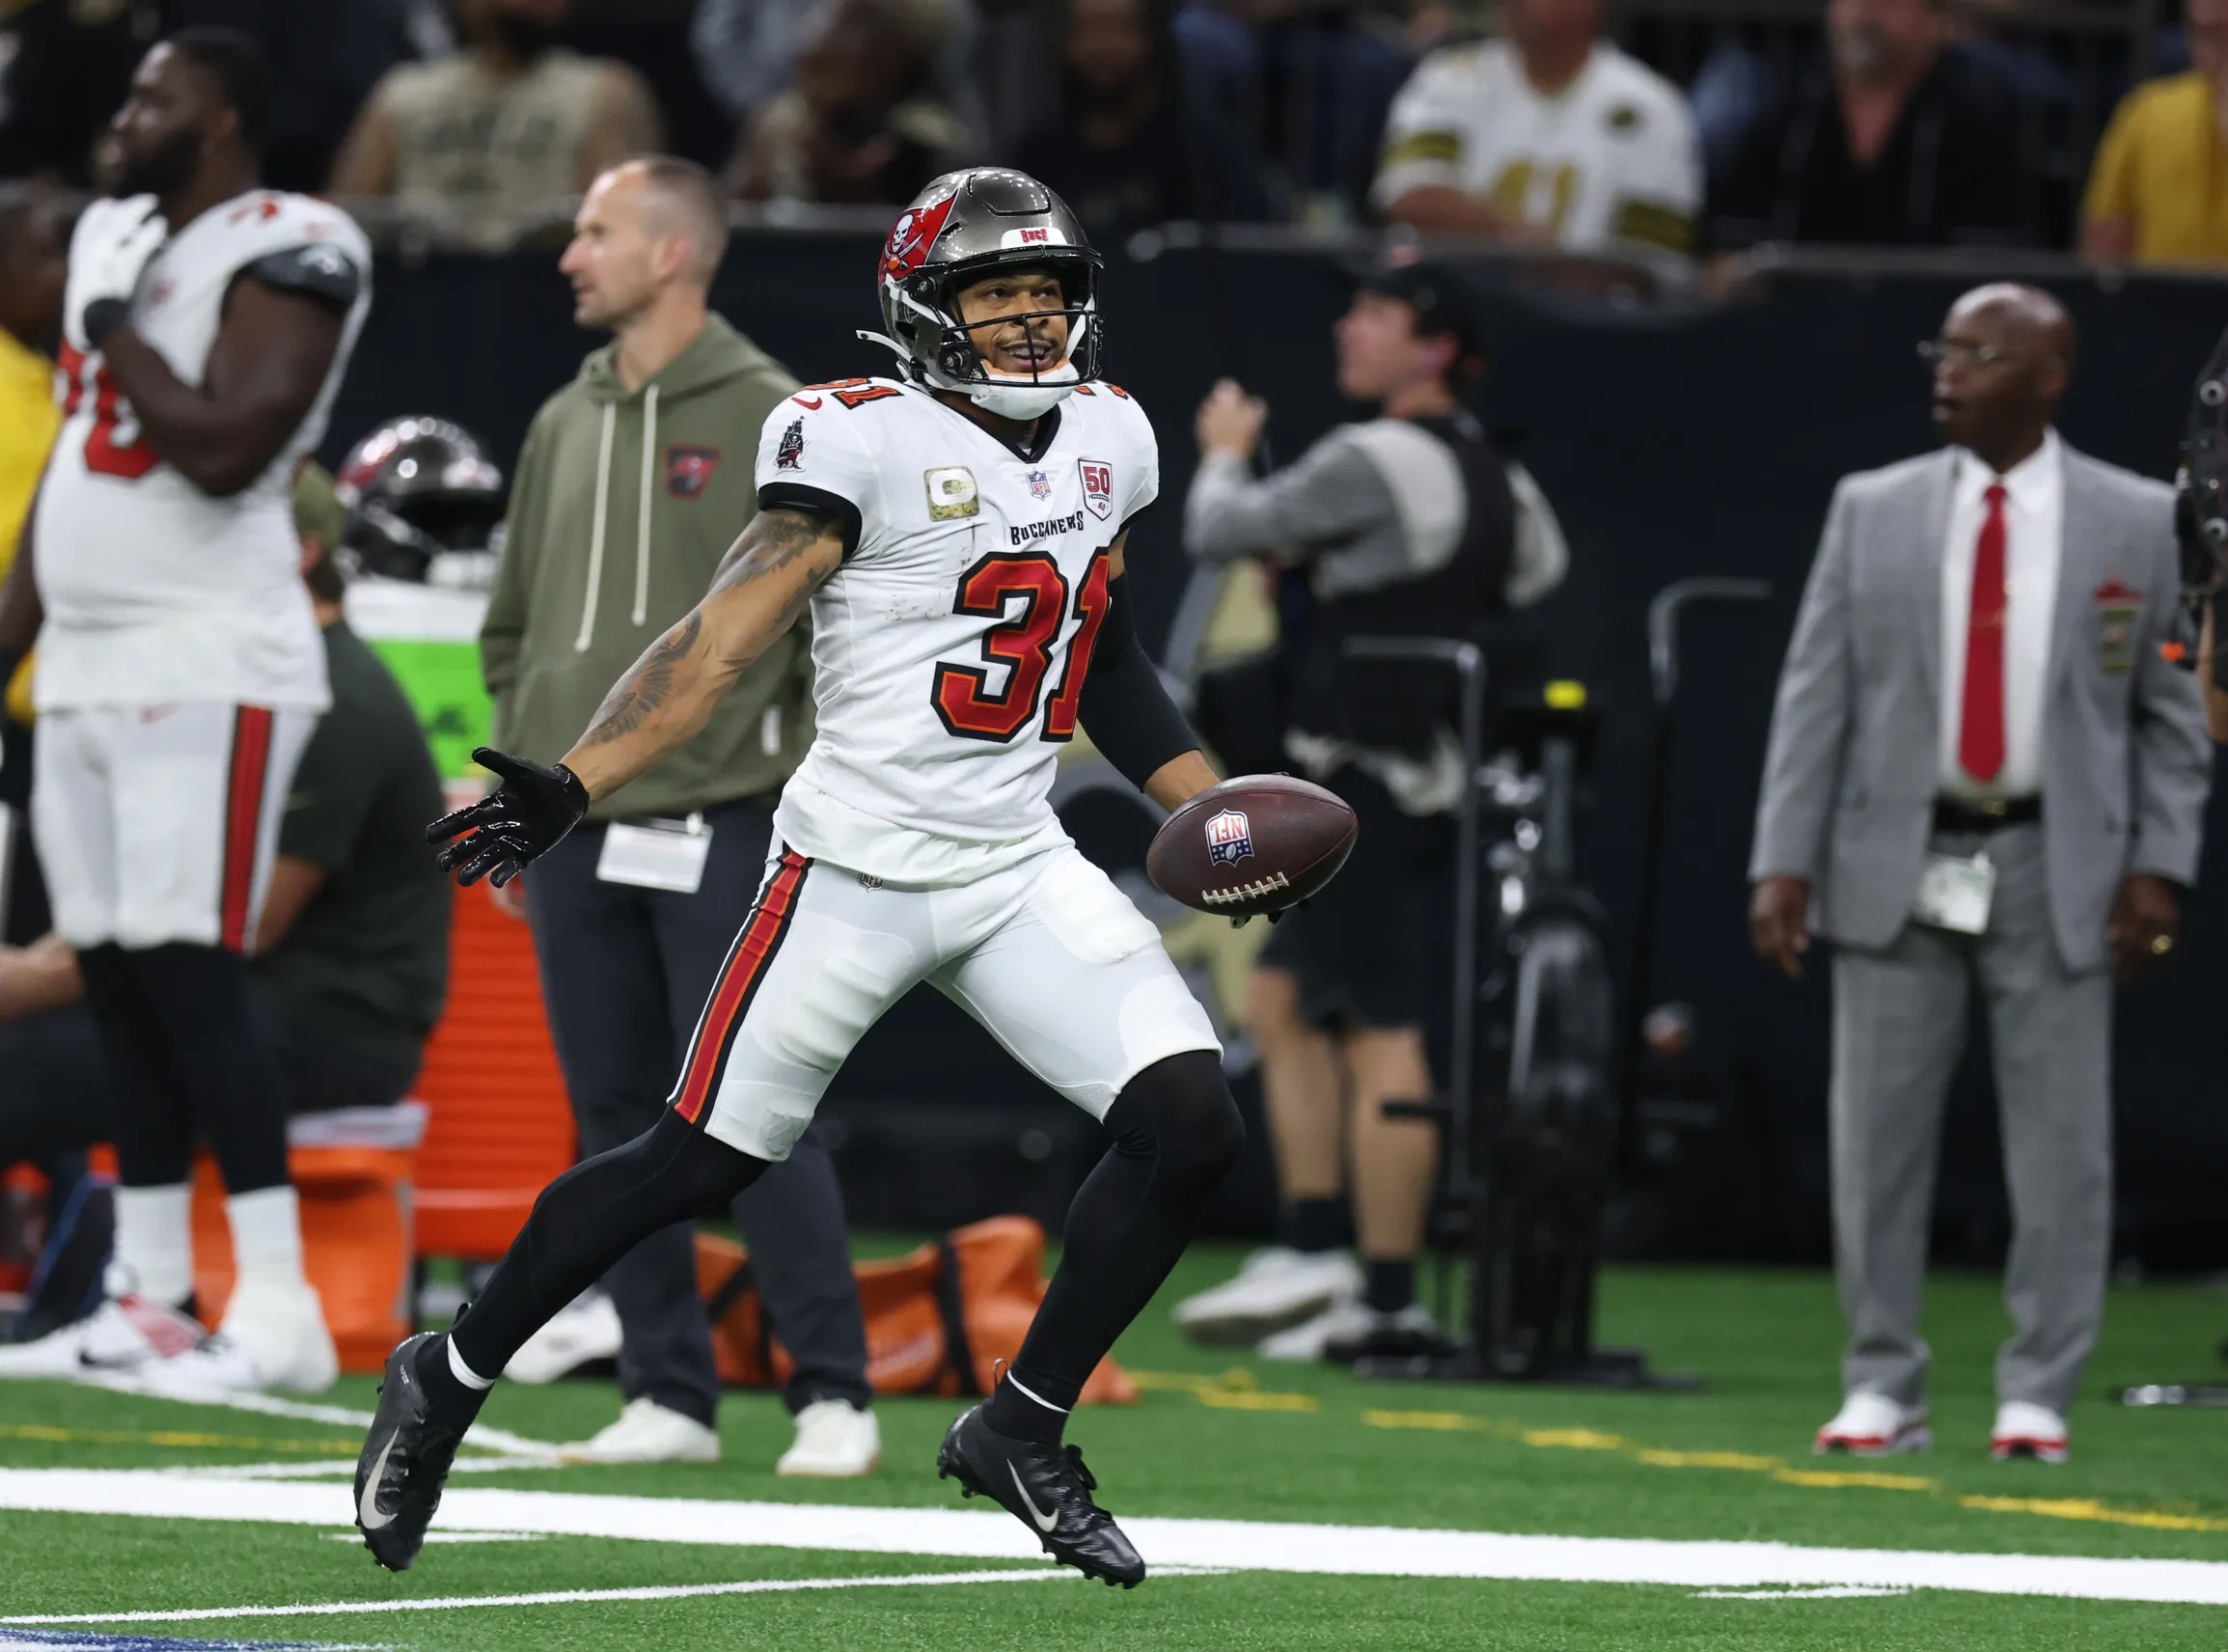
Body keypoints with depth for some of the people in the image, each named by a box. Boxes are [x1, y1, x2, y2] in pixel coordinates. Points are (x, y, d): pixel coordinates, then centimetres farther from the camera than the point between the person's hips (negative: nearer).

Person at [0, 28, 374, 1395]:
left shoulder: (284, 255, -11)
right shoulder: (114, 236, 17)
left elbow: (226, 450, -22)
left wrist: (115, 332, -10)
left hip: (207, 668, -9)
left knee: (188, 974, -15)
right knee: (117, 980, 8)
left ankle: (280, 1309, -18)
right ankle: (148, 1291, 14)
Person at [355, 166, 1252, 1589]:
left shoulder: (1105, 438, 9)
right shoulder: (865, 443, -12)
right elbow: (721, 642, -17)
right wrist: (573, 787, -27)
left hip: (1020, 870, 6)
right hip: (857, 869, -6)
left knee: (1192, 1126, -8)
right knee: (701, 1162, 0)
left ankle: (1022, 1432, 8)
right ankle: (447, 1380, 20)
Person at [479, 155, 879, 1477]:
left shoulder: (772, 420, -4)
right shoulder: (565, 425, 14)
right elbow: (514, 625, 21)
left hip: (721, 830, -6)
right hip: (578, 832, 6)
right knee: (619, 1122, 6)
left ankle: (835, 1390, -2)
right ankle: (670, 1394, 12)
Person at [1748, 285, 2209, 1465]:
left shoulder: (2137, 524, 4)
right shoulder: (1872, 513, 7)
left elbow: (2172, 712, 5)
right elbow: (1815, 696, 5)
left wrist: (2159, 866, -5)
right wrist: (1784, 864, -3)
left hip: (2058, 869, -1)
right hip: (1897, 864, 1)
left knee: (2060, 1144, -1)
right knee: (1878, 1136, 2)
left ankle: (2038, 1397, 7)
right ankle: (1880, 1388, 11)